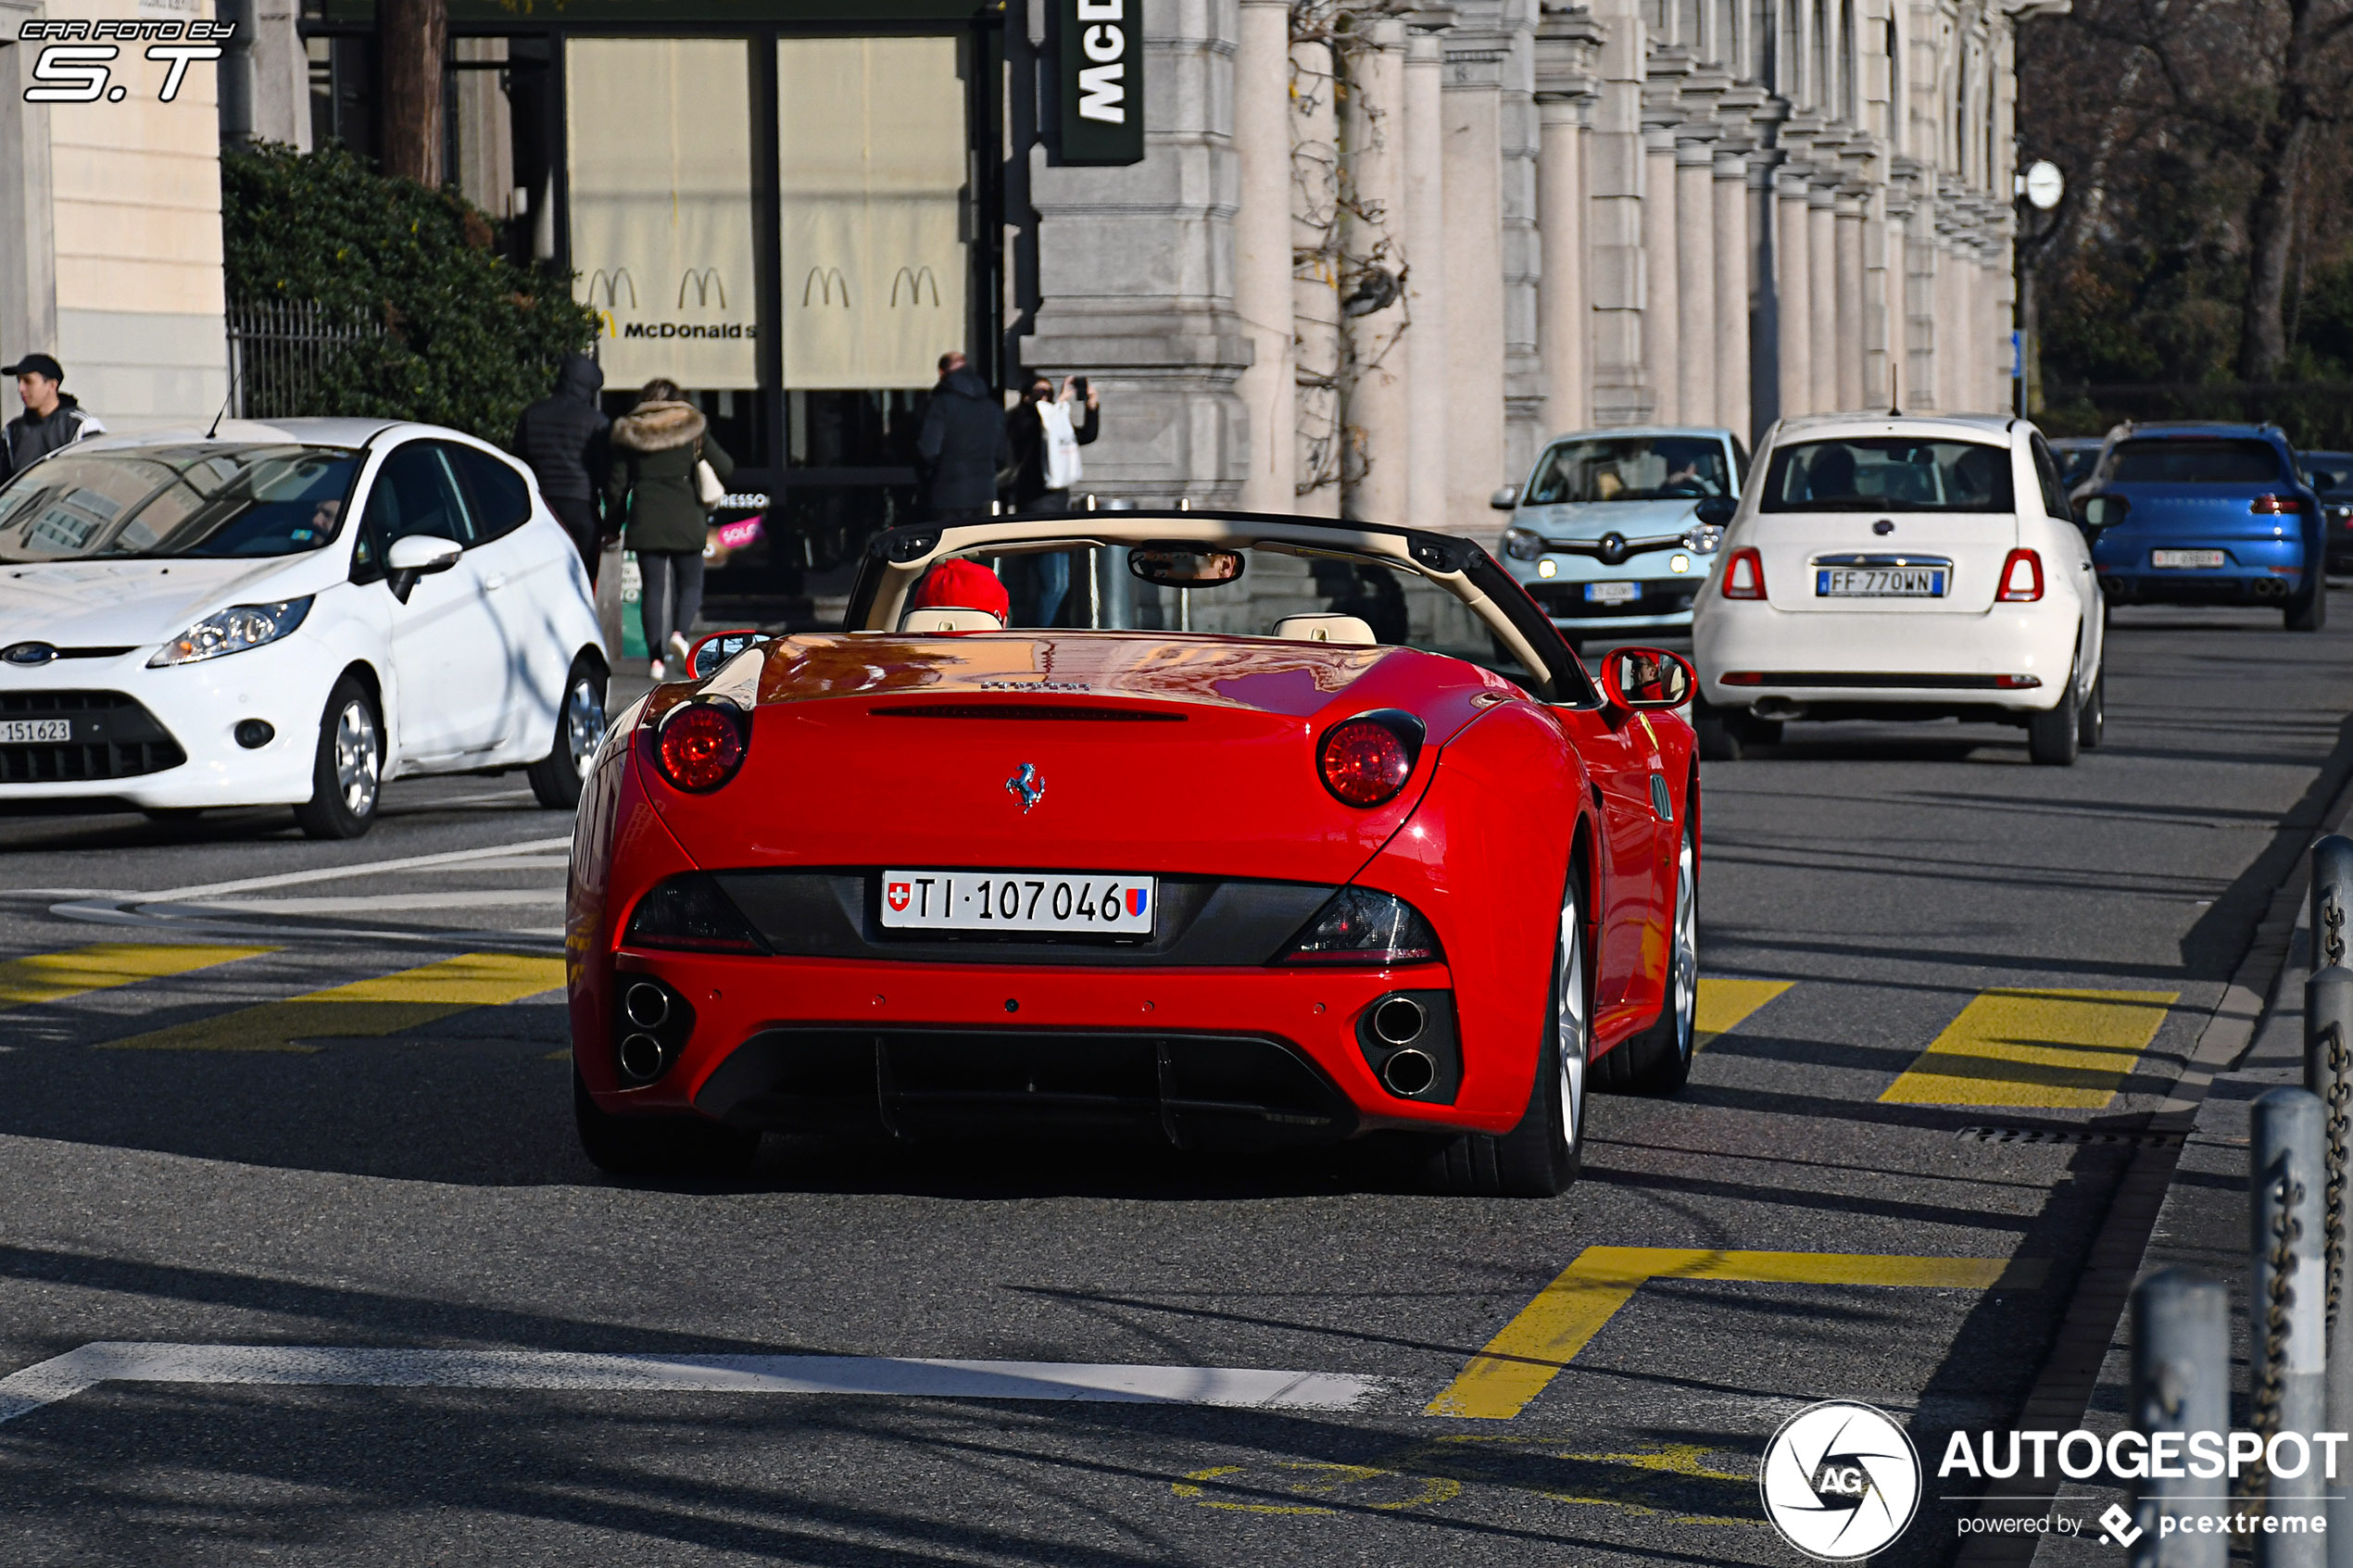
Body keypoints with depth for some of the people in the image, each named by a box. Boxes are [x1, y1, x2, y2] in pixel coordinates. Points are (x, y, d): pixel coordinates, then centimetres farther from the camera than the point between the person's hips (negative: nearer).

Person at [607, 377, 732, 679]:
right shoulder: (692, 428, 3)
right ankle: (679, 633, -18)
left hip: (645, 519, 1)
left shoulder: (629, 433, 6)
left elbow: (617, 484, 6)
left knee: (653, 587, 4)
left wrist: (614, 522, 16)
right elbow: (725, 468, 4)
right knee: (690, 583, 10)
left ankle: (656, 658, -2)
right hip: (685, 519, -1)